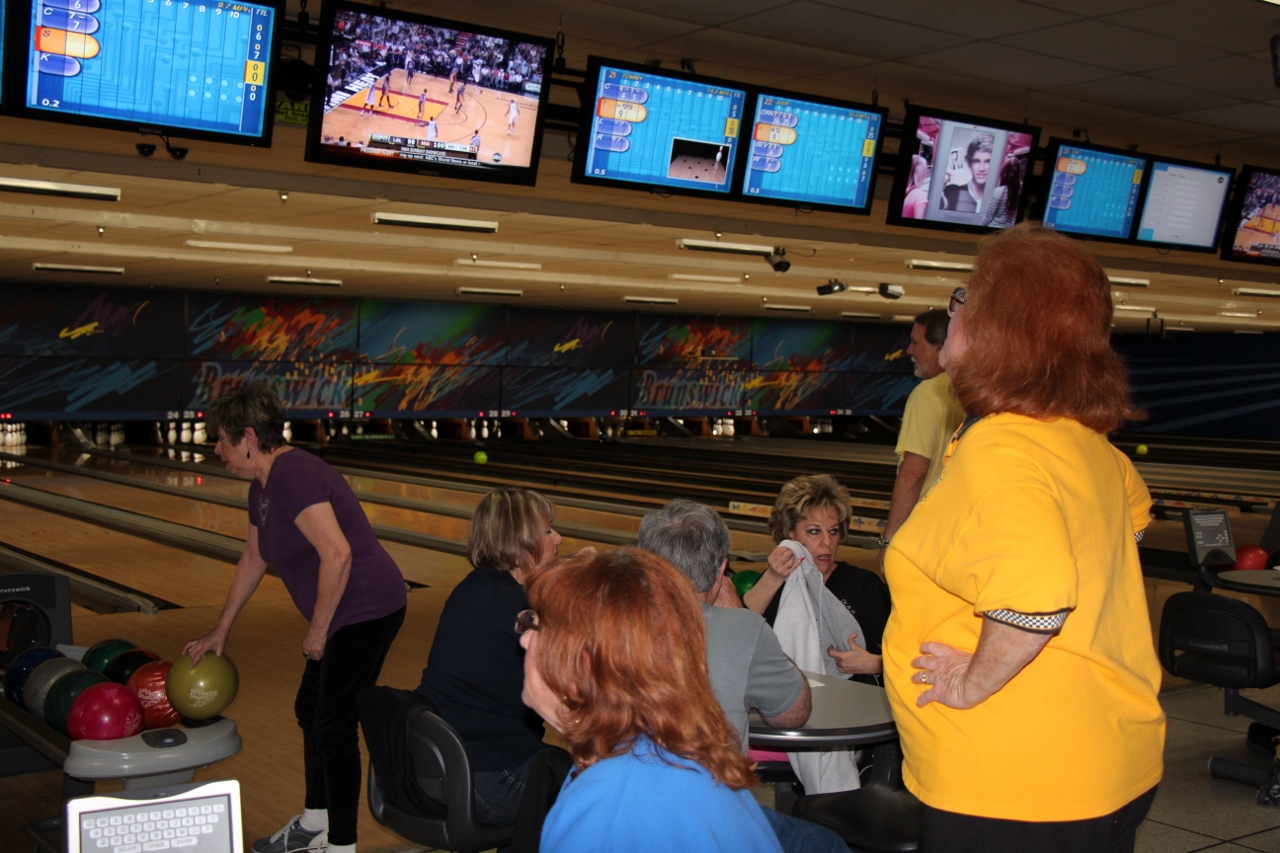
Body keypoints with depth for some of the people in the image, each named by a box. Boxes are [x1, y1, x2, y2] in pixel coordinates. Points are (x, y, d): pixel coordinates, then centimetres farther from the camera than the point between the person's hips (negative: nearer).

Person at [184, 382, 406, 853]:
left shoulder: (292, 475, -22)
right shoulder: (263, 486, 11)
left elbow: (337, 554, -29)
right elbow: (252, 560, 23)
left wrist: (318, 630, -18)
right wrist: (221, 631, 29)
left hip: (364, 611, -11)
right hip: (343, 615, 11)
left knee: (333, 727, -3)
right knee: (311, 709, 21)